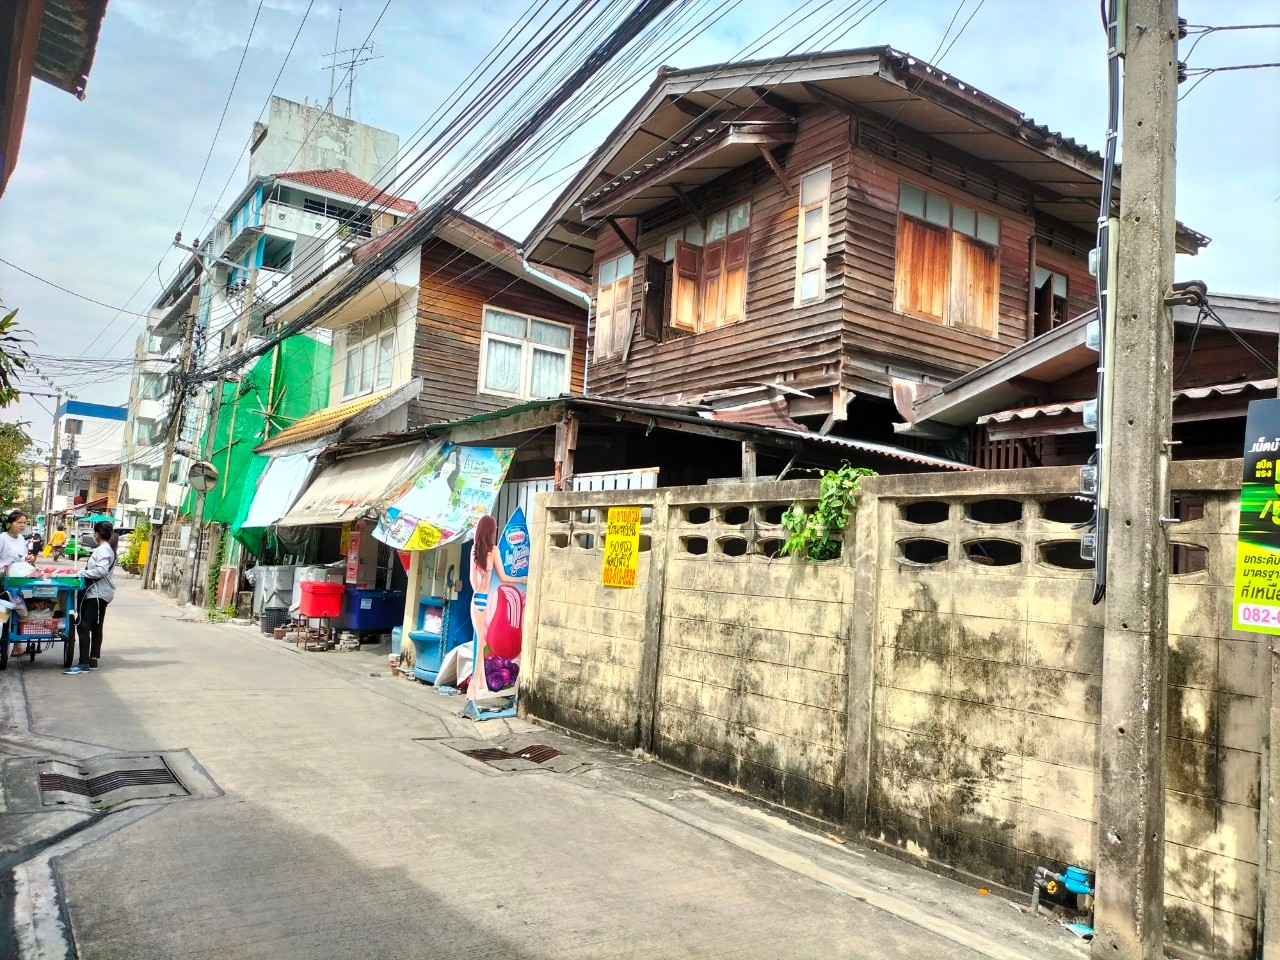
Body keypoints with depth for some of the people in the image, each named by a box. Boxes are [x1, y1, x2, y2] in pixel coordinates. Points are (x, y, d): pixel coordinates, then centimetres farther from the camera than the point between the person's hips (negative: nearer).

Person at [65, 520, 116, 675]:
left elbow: (102, 570, -30)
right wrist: (86, 571, 9)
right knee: (96, 627, 13)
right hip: (101, 593, 11)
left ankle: (83, 663, -12)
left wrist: (84, 572, -19)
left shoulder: (102, 549, -17)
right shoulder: (108, 548, 14)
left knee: (83, 626, -10)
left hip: (96, 593, -11)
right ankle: (93, 660, 18)